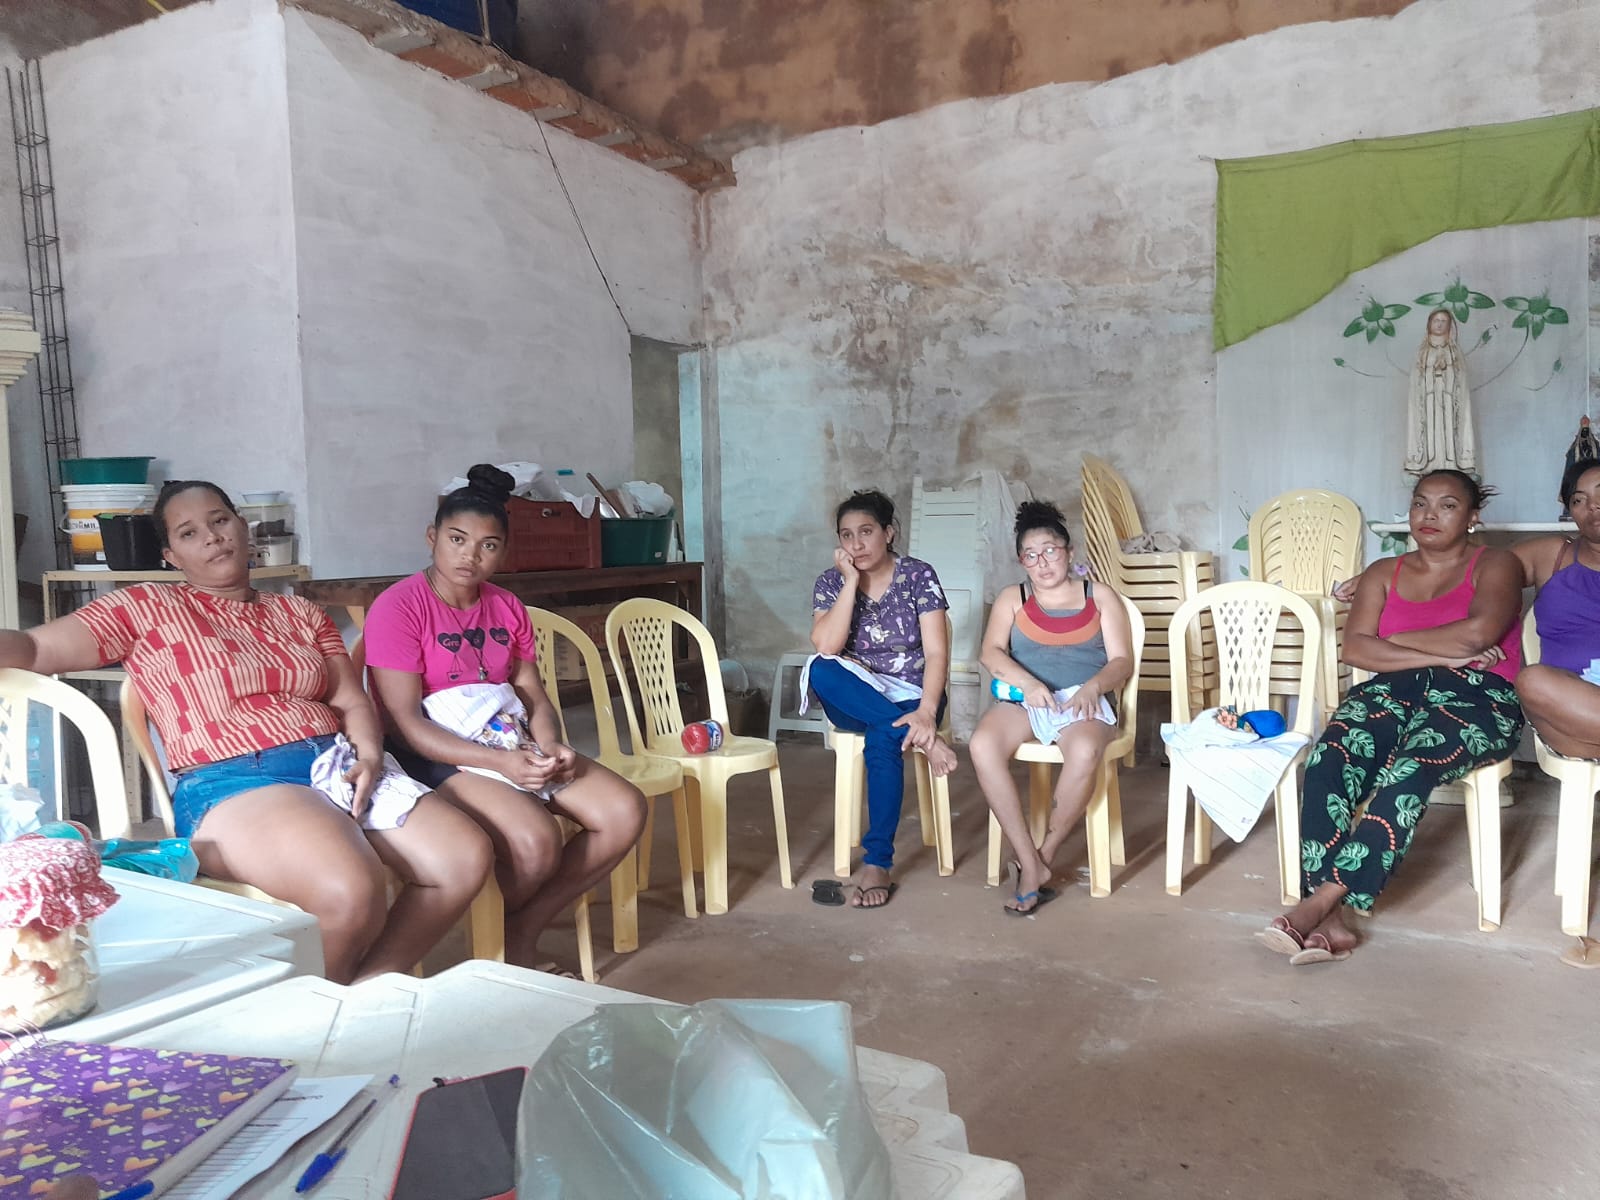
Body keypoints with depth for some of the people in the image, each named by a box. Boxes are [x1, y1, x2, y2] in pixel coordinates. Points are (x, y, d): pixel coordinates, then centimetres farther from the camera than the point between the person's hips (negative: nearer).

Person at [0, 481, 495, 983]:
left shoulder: (301, 614, 21)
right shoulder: (147, 607, 11)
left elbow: (353, 702, 14)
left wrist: (369, 758, -6)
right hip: (231, 785, -5)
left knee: (467, 858, -17)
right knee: (353, 892, -35)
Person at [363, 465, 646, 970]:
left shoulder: (507, 608, 11)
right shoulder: (398, 607, -10)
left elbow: (534, 696, 9)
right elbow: (404, 722, -17)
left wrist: (552, 747, -14)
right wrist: (501, 762, -25)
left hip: (515, 747, 7)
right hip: (437, 758, -7)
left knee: (626, 813, -11)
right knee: (537, 841, -31)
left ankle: (523, 930, 3)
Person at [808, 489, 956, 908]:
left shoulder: (917, 575, -5)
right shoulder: (831, 581, 0)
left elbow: (937, 653, -13)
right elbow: (826, 648, -17)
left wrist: (926, 711, -29)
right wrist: (851, 580, -17)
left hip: (910, 695, -2)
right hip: (854, 701, 2)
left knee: (882, 741, -36)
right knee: (820, 670, -32)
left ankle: (877, 864, -27)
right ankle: (921, 738, -29)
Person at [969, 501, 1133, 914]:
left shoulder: (1100, 597, 13)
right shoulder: (1012, 599, 16)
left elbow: (1122, 662, 4)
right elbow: (992, 653, 0)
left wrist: (1092, 686, -19)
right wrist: (1027, 682, -21)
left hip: (1083, 700, -1)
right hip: (1023, 700, 2)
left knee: (1084, 752, -38)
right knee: (983, 745, -33)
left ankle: (1046, 855, -17)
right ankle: (1030, 863, -27)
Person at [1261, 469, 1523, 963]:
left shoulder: (1495, 565, 11)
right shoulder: (1384, 573, 21)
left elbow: (1479, 631, -13)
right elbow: (1354, 649, 3)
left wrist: (1393, 641, -2)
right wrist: (1439, 655, -7)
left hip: (1478, 697, -3)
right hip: (1393, 690, 3)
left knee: (1410, 770, -36)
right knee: (1328, 759, -30)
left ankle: (1321, 902, -39)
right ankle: (1328, 921, -38)